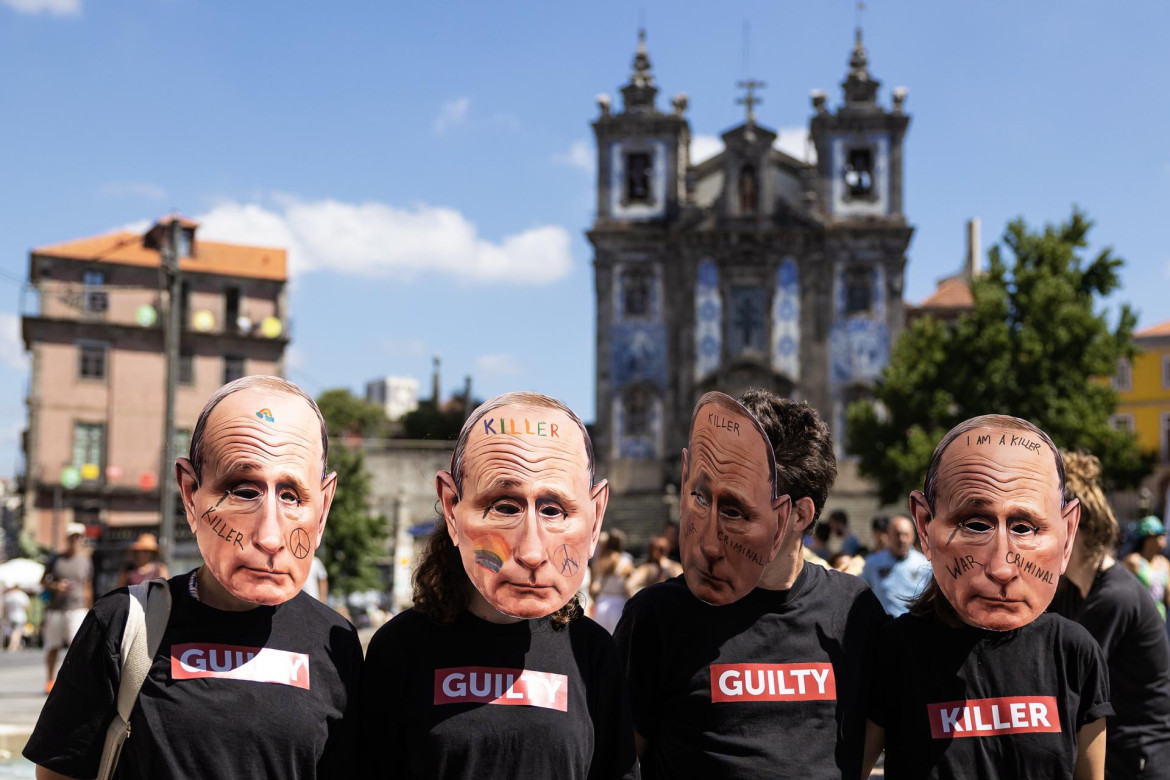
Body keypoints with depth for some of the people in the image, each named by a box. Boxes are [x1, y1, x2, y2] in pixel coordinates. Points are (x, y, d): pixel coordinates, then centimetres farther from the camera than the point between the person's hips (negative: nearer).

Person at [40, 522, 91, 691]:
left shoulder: (86, 561, 8)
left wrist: (88, 610, 17)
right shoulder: (56, 560, 5)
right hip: (55, 609, 1)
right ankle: (50, 680, 22)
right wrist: (56, 586, -11)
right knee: (53, 647, 8)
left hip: (77, 609, -1)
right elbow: (43, 581, 10)